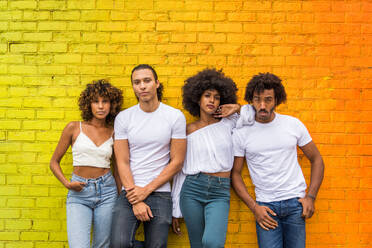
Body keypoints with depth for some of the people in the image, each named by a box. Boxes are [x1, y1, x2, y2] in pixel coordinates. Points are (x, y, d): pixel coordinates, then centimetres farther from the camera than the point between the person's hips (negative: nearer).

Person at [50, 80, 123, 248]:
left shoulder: (113, 133, 6)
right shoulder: (74, 128, 2)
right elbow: (54, 162, 8)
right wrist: (67, 183, -8)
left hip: (106, 191, 2)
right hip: (79, 193, -2)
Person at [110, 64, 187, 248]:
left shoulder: (175, 117, -1)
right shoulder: (123, 118, 3)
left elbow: (177, 162, -1)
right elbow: (122, 162, 0)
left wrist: (146, 190, -8)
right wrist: (136, 201, -9)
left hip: (160, 193, 0)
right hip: (130, 193, 1)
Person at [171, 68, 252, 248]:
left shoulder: (228, 123, 7)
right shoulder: (188, 131, 7)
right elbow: (180, 170, 8)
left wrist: (237, 108, 2)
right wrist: (176, 210, 8)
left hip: (220, 193, -1)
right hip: (192, 189, 1)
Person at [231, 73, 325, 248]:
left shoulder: (293, 124, 1)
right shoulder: (241, 133, -2)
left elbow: (316, 159, 9)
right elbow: (235, 173, 3)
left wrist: (311, 197, -1)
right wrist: (254, 207, -7)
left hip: (295, 203, 1)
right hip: (265, 206, -1)